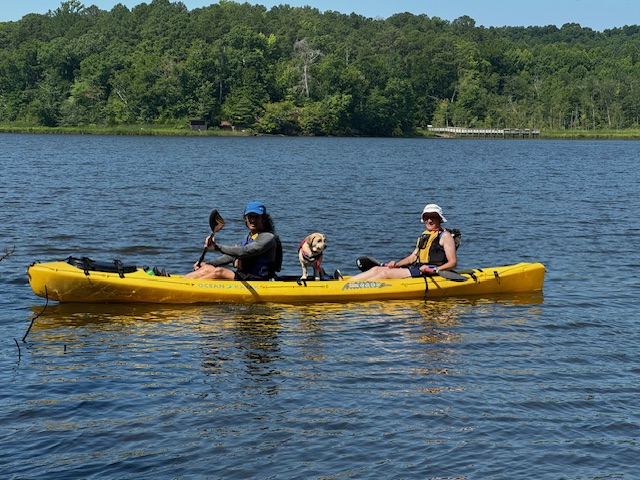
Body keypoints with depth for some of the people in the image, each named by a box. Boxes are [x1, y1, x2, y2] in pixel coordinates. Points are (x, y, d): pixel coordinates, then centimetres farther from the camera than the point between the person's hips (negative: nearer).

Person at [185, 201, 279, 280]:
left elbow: (242, 252, -23)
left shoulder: (268, 238, -11)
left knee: (219, 272, -25)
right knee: (207, 268, -8)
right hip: (243, 276, 8)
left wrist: (217, 246, -22)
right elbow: (231, 256, 25)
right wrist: (209, 263, 15)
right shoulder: (249, 237, 19)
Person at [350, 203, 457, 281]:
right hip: (416, 268, 8)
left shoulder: (445, 236, 0)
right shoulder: (424, 236, 25)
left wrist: (435, 270, -23)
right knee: (377, 269, -5)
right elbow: (412, 257, 23)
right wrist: (396, 264, 7)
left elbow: (453, 262, -8)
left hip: (430, 272, -8)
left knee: (387, 273, -22)